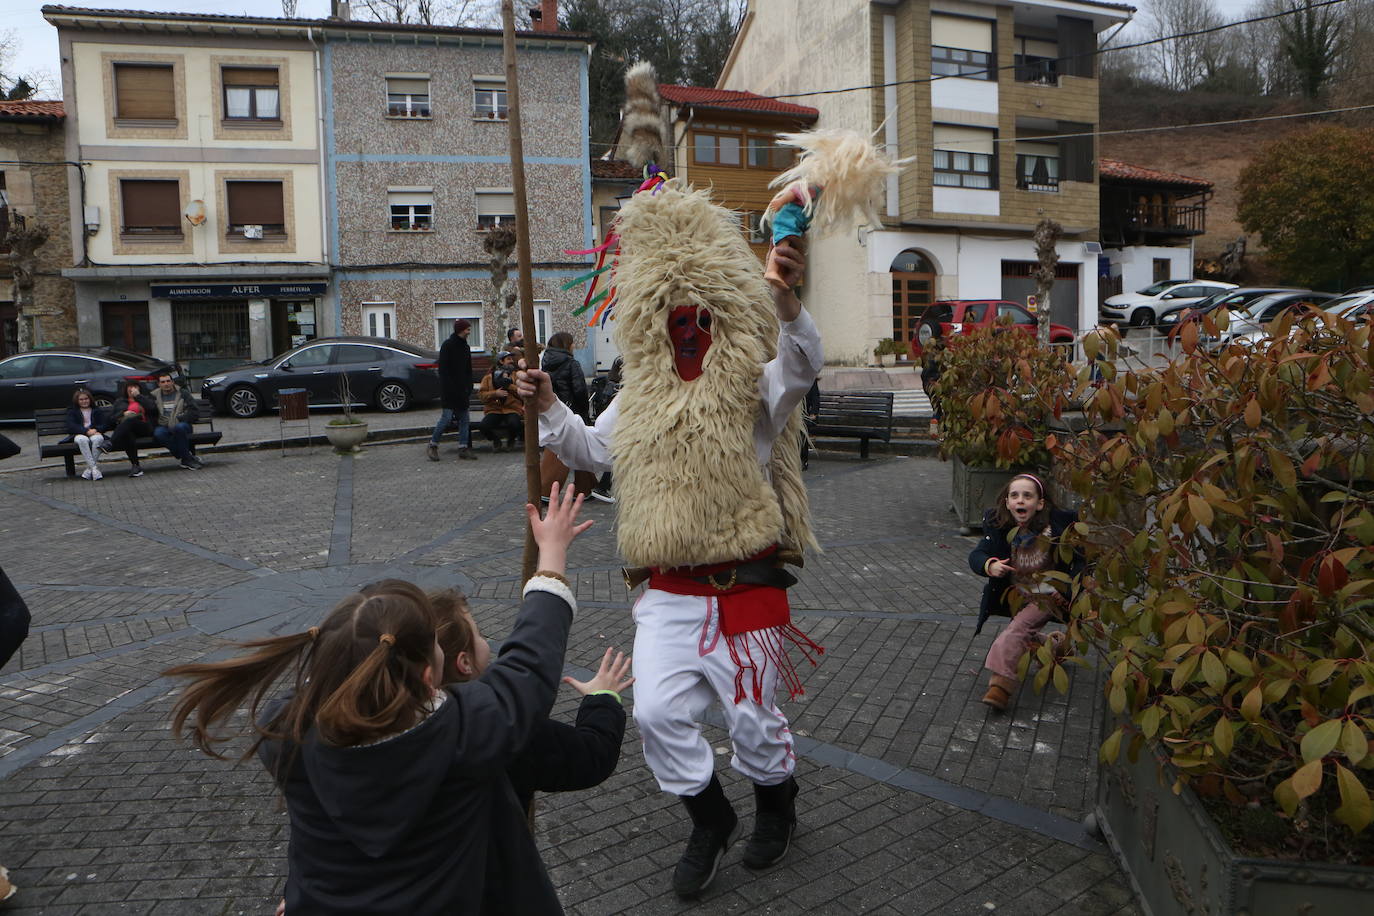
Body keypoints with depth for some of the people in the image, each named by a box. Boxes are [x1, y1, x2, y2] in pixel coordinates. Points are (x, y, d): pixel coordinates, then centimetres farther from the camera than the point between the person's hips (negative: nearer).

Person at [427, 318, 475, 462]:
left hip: (461, 390, 8)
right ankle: (432, 445, 3)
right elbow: (443, 369, -13)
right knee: (447, 417, -10)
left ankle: (463, 448, 9)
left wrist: (469, 388, 8)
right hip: (449, 391, -7)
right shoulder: (447, 345, -8)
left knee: (464, 419, 5)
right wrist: (448, 388, -18)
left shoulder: (465, 347, 14)